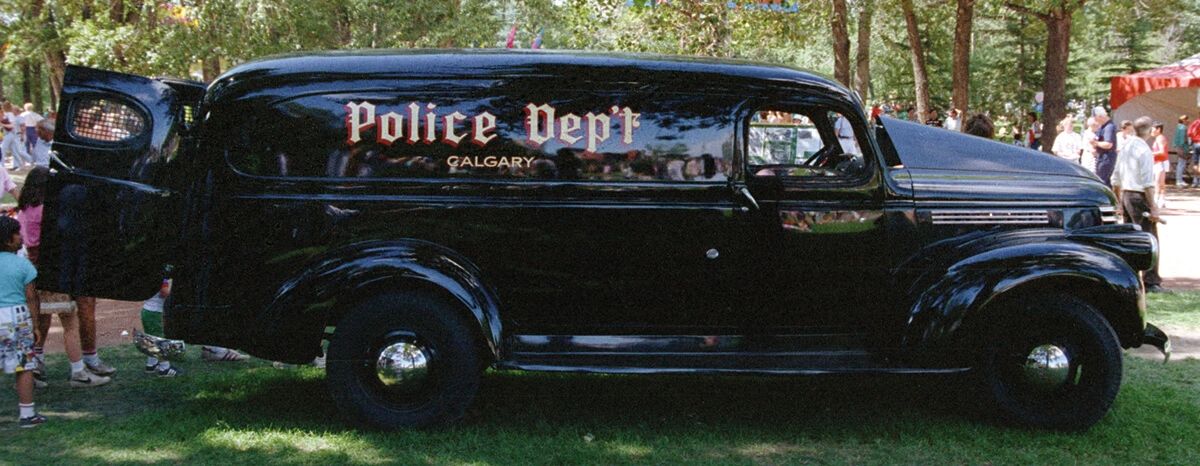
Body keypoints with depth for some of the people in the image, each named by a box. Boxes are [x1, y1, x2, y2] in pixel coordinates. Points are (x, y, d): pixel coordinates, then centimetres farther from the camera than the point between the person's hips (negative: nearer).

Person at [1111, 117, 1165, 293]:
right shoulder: (1144, 150, -13)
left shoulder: (1125, 147, 11)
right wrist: (1153, 206, -17)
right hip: (1140, 197, -8)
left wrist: (1118, 201, 25)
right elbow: (1147, 182, -18)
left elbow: (1116, 179, 17)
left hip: (1125, 194, 8)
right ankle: (1150, 282, -6)